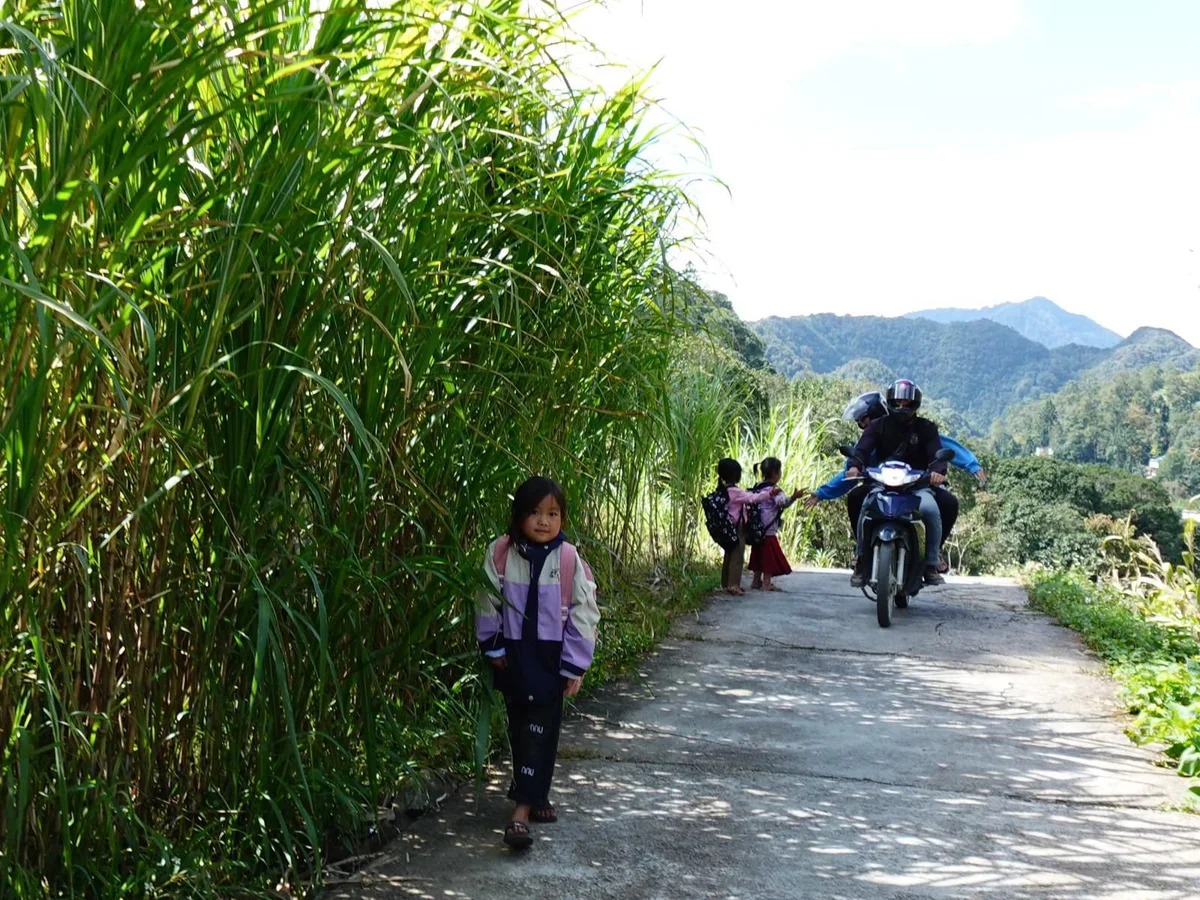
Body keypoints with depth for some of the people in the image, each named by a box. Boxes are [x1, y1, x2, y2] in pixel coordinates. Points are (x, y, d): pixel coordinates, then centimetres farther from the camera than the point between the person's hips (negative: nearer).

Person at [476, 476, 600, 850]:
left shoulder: (569, 559, -10)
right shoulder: (500, 553, -7)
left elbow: (583, 612, -6)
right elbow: (489, 602, 3)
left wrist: (575, 665, -7)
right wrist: (494, 648, 2)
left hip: (551, 659, -2)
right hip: (513, 655, 2)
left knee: (540, 731, -4)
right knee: (519, 729, 13)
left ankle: (523, 809, -3)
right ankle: (535, 795, 29)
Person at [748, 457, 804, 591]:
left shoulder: (758, 487, 14)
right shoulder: (772, 489, -15)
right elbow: (782, 501, -30)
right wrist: (793, 497, -44)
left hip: (758, 529, 9)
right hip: (769, 529, -9)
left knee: (760, 555, 16)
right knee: (770, 555, -4)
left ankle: (756, 580, 21)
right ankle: (767, 582, -4)